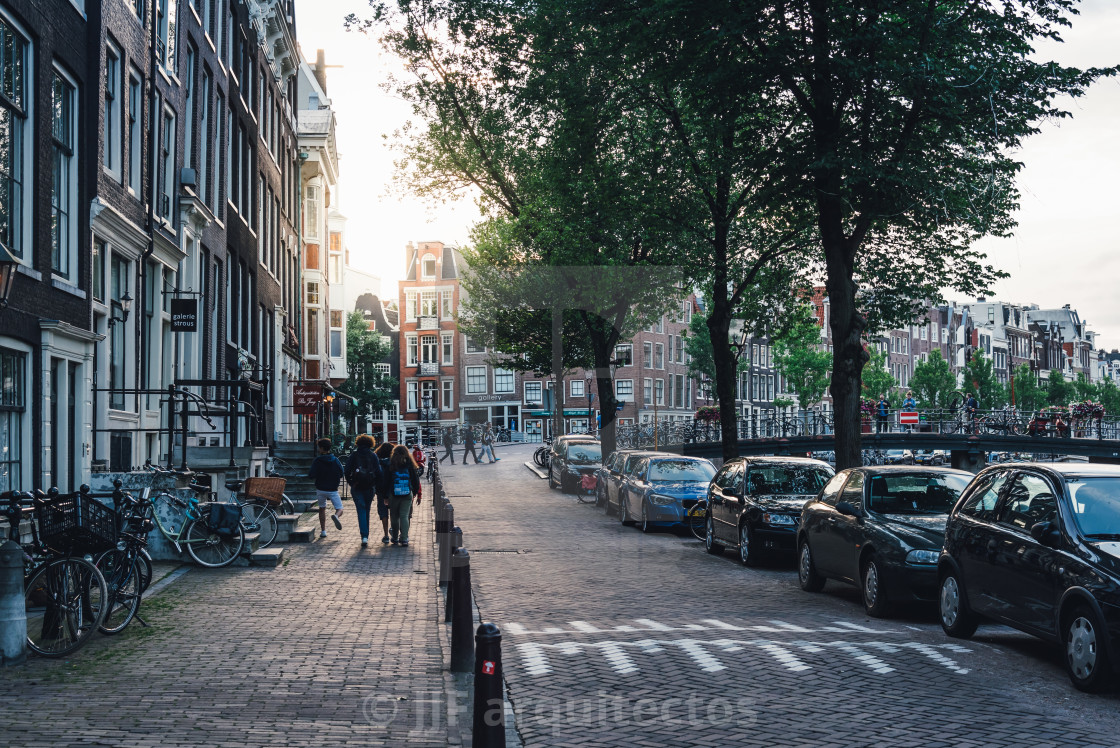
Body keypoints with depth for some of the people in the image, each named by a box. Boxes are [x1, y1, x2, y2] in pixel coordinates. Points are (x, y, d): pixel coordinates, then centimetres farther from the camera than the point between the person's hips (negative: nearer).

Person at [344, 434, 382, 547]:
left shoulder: (354, 454, -1)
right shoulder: (373, 455, 0)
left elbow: (347, 470, -5)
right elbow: (378, 471, -5)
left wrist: (350, 482, 7)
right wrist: (375, 484, 7)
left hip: (357, 487, -1)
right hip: (370, 487, 1)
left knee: (361, 511, -3)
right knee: (367, 510, 16)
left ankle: (364, 536, -18)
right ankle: (366, 534, 21)